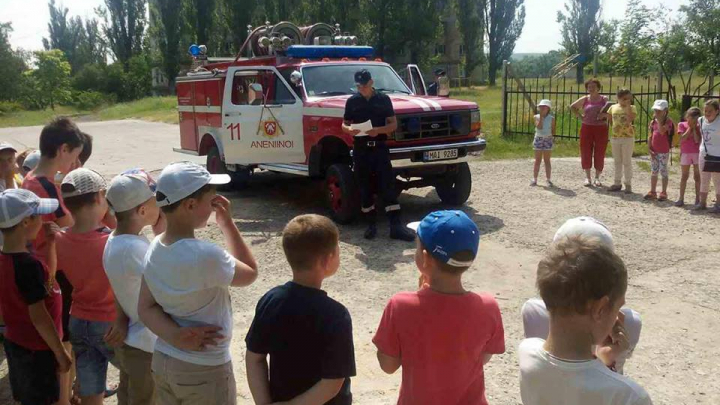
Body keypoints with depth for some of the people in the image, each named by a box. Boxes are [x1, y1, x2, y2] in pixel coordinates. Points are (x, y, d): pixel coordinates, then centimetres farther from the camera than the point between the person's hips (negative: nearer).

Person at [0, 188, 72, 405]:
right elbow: (38, 316, -24)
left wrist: (50, 245, 3)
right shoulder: (28, 264, -27)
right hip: (36, 349, -8)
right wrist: (60, 352, -15)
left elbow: (45, 279, 13)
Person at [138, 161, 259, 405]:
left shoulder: (155, 250, -5)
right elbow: (250, 273, -10)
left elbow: (146, 308, -3)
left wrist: (177, 336, -17)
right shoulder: (205, 256, -28)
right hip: (204, 370, -7)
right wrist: (227, 224, -7)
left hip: (162, 361, 7)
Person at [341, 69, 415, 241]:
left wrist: (378, 130, -17)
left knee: (388, 185, -6)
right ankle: (371, 224, 15)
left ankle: (396, 226, -7)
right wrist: (349, 129, -13)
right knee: (365, 187, 5)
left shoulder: (383, 99, 3)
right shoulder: (352, 101, 6)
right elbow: (344, 124, 11)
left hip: (380, 147, -1)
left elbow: (393, 124, 2)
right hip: (360, 148, 2)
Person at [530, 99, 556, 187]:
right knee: (537, 160, 5)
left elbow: (553, 130, 5)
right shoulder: (537, 117, -1)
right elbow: (539, 127, -16)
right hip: (538, 139, 0)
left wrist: (551, 135, -10)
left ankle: (548, 180, 8)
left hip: (547, 140, 0)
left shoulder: (551, 118, 0)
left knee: (547, 160, 4)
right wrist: (541, 116, -16)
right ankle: (534, 179, 9)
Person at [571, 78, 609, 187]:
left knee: (600, 154, 2)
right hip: (587, 128, 1)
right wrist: (580, 116, 5)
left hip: (601, 129, -1)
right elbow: (572, 107, 17)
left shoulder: (604, 99, 3)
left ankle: (597, 177, 12)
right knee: (586, 153, 1)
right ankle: (587, 177, 11)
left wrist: (604, 114, -18)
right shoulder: (585, 99, 5)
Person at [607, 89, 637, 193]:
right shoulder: (613, 107, 5)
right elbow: (609, 120, 18)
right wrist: (614, 127, 6)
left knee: (627, 162, 0)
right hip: (615, 138, 4)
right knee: (617, 161, 12)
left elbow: (630, 118, -21)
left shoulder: (632, 108, -4)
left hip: (628, 138, -4)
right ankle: (617, 183, 21)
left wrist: (628, 106, -20)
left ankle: (628, 184, 7)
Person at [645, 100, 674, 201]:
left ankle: (664, 193, 10)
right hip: (654, 151, 6)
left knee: (663, 171, 2)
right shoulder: (653, 122, 7)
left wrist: (659, 120, -22)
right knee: (654, 171, 12)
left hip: (664, 152, -6)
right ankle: (652, 192, 20)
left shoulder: (668, 121, -11)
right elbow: (650, 137, 8)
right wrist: (649, 149, 2)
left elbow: (662, 131, -30)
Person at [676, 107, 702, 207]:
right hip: (685, 153, 0)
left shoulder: (698, 126, 1)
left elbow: (697, 140, -12)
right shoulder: (682, 125, 2)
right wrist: (689, 128, -10)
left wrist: (694, 128, -11)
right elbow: (682, 138, -11)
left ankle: (697, 199, 9)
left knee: (697, 177, 3)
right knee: (684, 177, 5)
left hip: (697, 153, 0)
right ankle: (681, 199, 8)